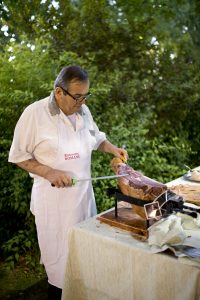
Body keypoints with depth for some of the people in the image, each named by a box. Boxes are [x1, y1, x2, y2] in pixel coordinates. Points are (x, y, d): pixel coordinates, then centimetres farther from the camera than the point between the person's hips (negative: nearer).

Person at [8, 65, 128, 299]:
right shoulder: (35, 113, -14)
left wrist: (113, 149, 1)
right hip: (53, 197, -5)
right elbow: (18, 155, -9)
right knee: (60, 255, 5)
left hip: (84, 192, 5)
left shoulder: (83, 111, 3)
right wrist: (49, 172, -21)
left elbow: (97, 138, 20)